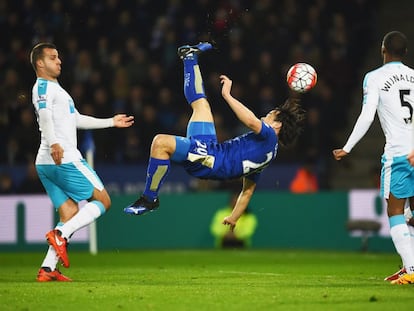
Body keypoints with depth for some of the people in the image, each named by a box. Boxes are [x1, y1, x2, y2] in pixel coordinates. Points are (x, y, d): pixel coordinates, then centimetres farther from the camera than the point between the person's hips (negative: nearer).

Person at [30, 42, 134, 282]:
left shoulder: (55, 88, 28)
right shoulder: (43, 86, -4)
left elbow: (76, 119, 35)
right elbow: (44, 114, -23)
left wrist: (111, 122, 37)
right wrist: (53, 143, -39)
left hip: (46, 164, 10)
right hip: (64, 160, -10)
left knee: (71, 215, 6)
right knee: (102, 201, -3)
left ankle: (47, 269, -5)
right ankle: (60, 234, -19)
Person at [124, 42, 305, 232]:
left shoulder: (269, 137, -3)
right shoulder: (266, 151, 23)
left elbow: (251, 121, -27)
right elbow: (247, 191, 26)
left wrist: (227, 95, -19)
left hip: (210, 159, -9)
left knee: (161, 142, -32)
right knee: (200, 103, 23)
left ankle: (149, 199, -19)